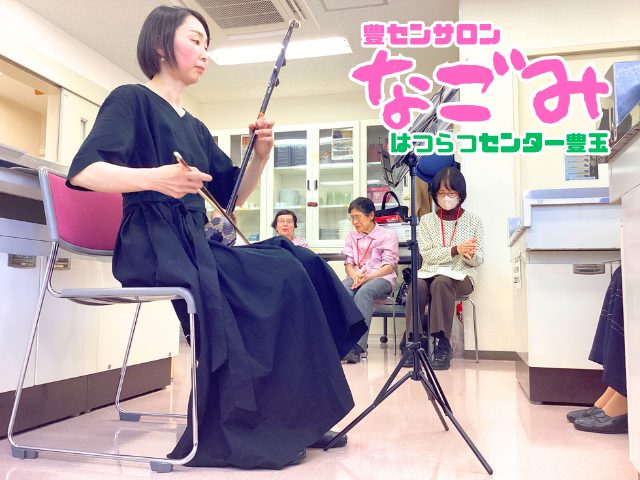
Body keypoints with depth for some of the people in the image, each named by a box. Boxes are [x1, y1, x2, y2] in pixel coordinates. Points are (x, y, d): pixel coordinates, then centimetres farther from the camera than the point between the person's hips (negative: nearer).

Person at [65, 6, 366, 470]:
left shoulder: (195, 129, 24)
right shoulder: (131, 100, 1)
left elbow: (232, 194, 21)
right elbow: (82, 171, -13)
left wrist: (260, 155, 3)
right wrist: (154, 178, -30)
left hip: (194, 243, 8)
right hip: (153, 245, -7)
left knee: (303, 263, -12)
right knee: (279, 279, -24)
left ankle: (302, 421, -10)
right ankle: (238, 433, -14)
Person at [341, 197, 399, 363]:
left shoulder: (388, 235, 8)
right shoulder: (351, 237, 23)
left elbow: (389, 266, -2)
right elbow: (348, 264, 13)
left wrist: (368, 277, -18)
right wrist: (355, 275, -12)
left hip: (381, 278, -3)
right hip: (356, 278, 4)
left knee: (364, 292, -39)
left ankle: (357, 346, -48)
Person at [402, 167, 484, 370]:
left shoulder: (473, 221, 8)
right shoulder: (427, 220, 10)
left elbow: (478, 260, 5)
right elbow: (427, 254, -3)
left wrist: (469, 255, -20)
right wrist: (455, 250, -18)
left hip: (461, 276, -1)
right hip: (430, 272, 1)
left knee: (441, 282, -36)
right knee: (416, 287, -33)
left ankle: (442, 345, -30)